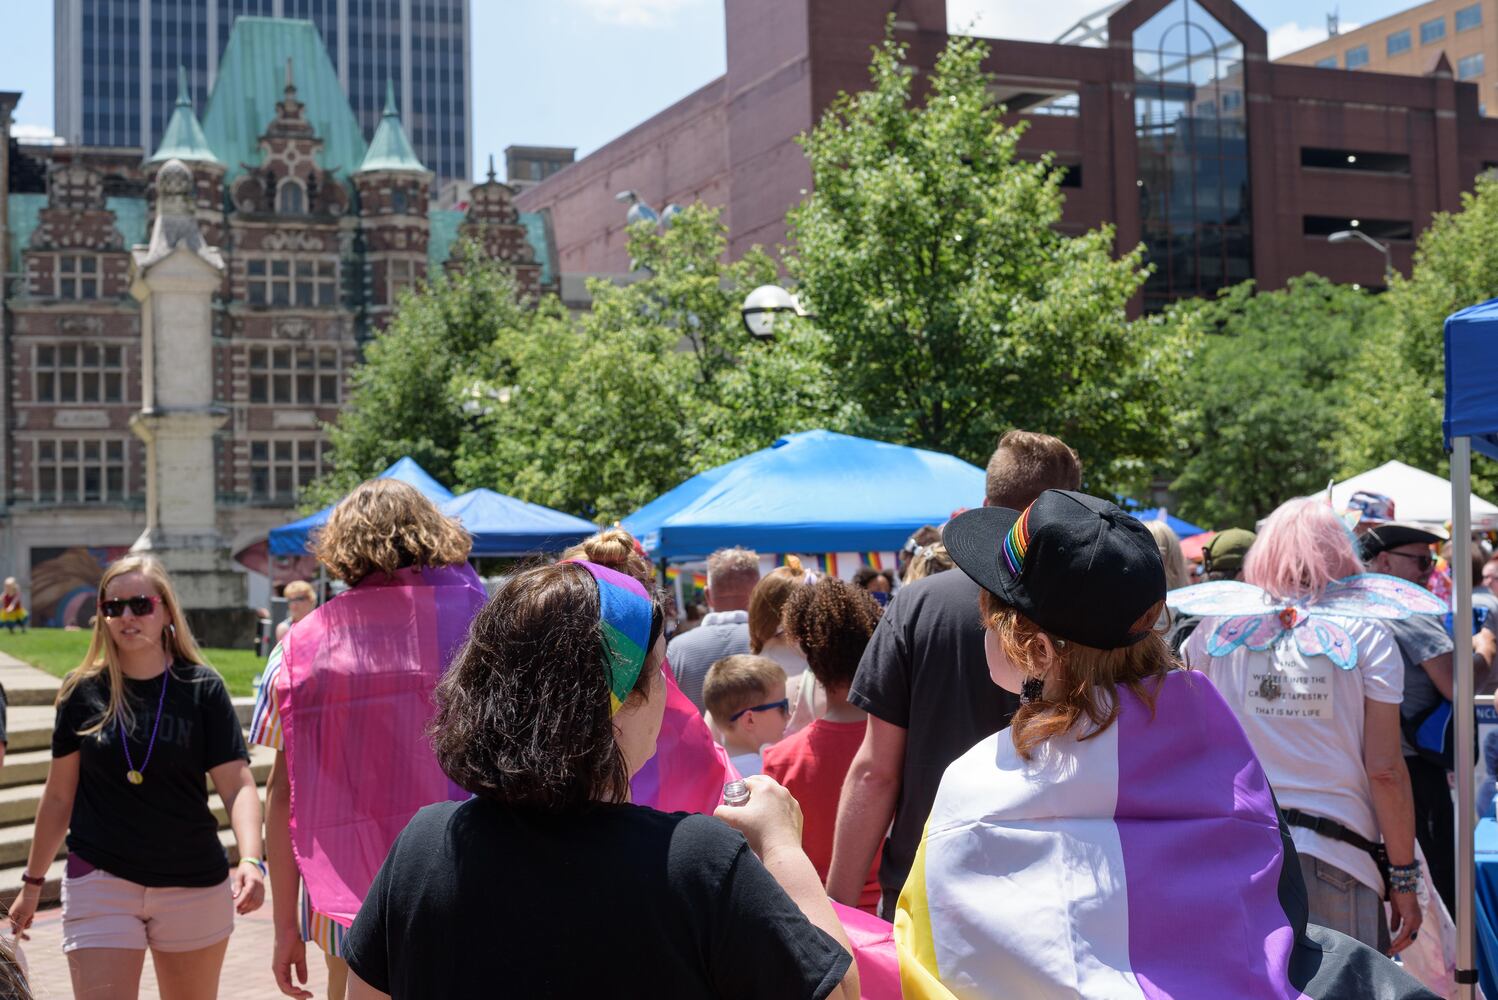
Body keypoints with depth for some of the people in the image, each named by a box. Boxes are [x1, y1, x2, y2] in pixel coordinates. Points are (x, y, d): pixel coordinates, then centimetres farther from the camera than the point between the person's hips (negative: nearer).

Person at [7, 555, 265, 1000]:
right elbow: (59, 796, 9)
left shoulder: (202, 687, -4)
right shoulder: (83, 692, 0)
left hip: (195, 885, 0)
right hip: (100, 883, 0)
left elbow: (237, 785, -10)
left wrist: (251, 860, -25)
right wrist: (33, 882, 13)